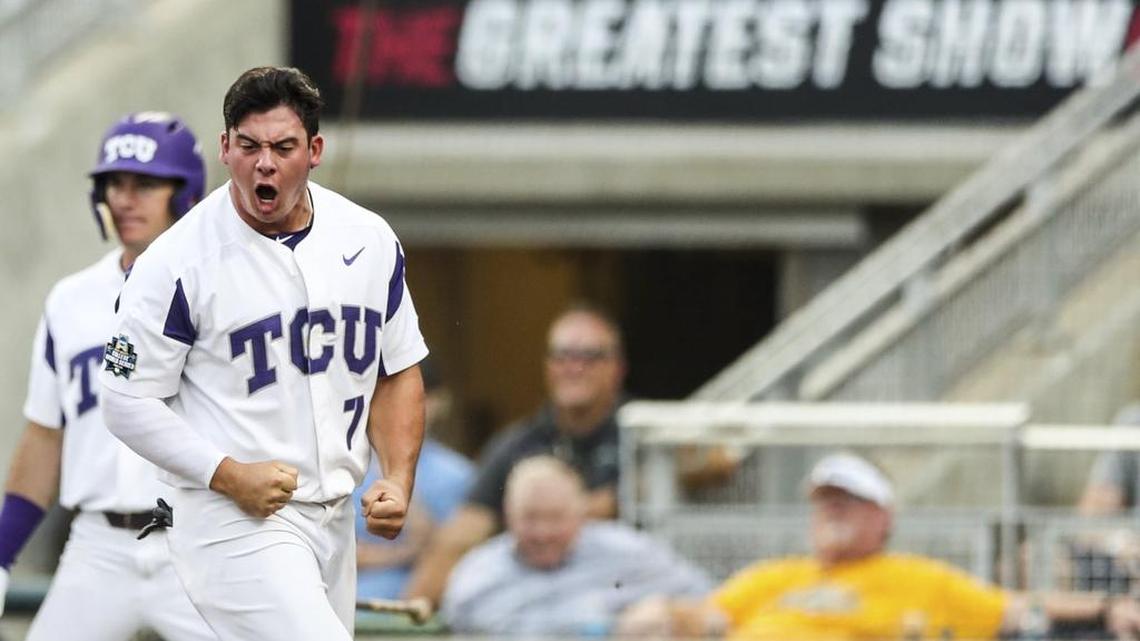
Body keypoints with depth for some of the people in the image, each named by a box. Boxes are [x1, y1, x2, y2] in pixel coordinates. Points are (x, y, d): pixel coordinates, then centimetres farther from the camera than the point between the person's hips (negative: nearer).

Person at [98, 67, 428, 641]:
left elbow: (398, 372, 16)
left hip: (332, 521, 6)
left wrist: (398, 480, 1)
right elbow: (129, 403, -8)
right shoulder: (176, 262, -11)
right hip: (232, 522, -6)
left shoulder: (369, 241, 5)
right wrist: (230, 476, -18)